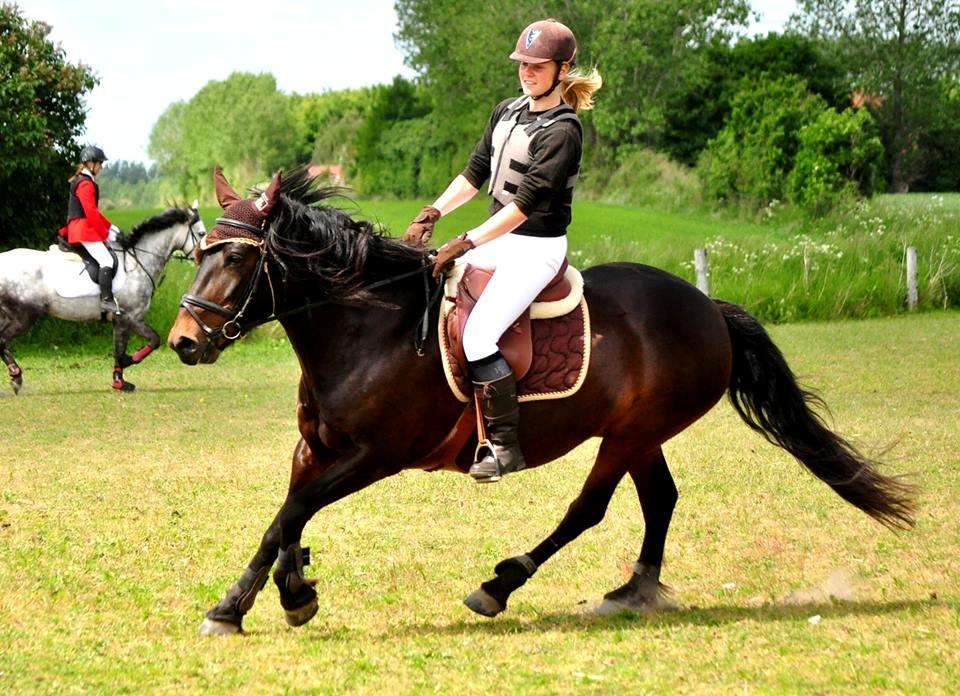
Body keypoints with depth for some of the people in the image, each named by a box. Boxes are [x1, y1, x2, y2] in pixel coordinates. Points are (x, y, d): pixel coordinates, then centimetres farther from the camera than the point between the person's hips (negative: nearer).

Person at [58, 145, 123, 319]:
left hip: (79, 230, 11)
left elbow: (93, 211, 25)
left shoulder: (83, 181, 19)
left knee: (110, 257, 16)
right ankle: (107, 301, -28)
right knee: (107, 261, -20)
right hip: (83, 231, -11)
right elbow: (91, 213, -20)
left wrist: (110, 226, 17)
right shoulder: (85, 184, -15)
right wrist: (106, 234, -12)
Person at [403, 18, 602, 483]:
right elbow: (475, 173, 13)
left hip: (537, 248, -9)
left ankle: (505, 445, -13)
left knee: (478, 337, -23)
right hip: (498, 237, 9)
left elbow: (524, 205, -22)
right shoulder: (507, 112, 8)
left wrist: (466, 244, -25)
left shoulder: (562, 132, -17)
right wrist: (432, 213, -2)